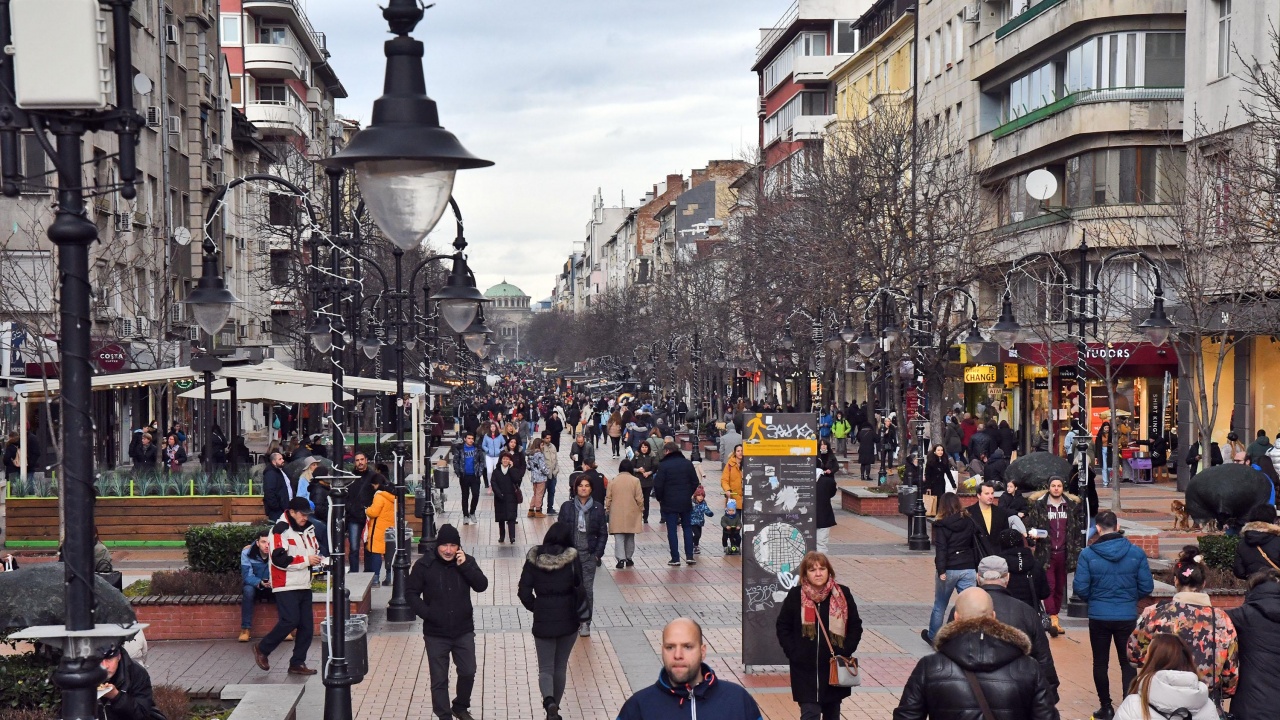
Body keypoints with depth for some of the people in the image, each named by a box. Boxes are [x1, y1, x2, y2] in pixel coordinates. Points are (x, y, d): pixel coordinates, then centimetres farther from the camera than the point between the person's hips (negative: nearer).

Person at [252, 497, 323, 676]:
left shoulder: (308, 530, 12)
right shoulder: (280, 531, -12)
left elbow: (315, 550, 25)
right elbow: (279, 559, -20)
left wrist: (318, 559, 1)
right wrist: (306, 560, -18)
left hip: (304, 585, 8)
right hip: (286, 586, -8)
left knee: (307, 625, 4)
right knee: (290, 621, -16)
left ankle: (298, 663, 12)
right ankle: (262, 650, 4)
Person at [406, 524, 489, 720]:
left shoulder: (466, 561, -3)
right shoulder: (424, 565, -10)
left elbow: (482, 586, -10)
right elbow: (411, 592, -3)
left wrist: (465, 566, -21)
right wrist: (426, 613, -15)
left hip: (464, 630, 2)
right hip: (436, 633, -2)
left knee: (468, 672, 10)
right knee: (439, 679, 5)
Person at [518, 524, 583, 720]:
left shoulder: (534, 559, -5)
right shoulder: (572, 559, -9)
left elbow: (524, 592, -5)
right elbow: (579, 588, -9)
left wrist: (535, 607, 10)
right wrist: (578, 613, 7)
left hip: (542, 621, 0)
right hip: (568, 621, 0)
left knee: (545, 668, 7)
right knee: (560, 667, 17)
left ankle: (549, 701, -19)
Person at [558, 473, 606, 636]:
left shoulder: (597, 509, 2)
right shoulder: (567, 507, 1)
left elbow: (603, 533, 5)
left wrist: (598, 553, -3)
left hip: (589, 555, 0)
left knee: (587, 589, -1)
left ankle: (585, 623, 9)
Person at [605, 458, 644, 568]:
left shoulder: (613, 480, -3)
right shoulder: (635, 480, -6)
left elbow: (608, 498, 2)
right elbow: (639, 498, -5)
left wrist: (607, 510, 14)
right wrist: (641, 510, 8)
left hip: (617, 514, 0)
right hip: (631, 514, 0)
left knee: (619, 537, 0)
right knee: (630, 537, 15)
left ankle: (621, 559, -11)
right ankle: (628, 558, 22)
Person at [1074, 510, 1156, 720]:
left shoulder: (1088, 554, -12)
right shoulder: (1136, 553, -7)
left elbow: (1080, 588, -11)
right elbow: (1147, 587, -4)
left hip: (1099, 616, -1)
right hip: (1128, 616, 1)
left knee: (1100, 663, 13)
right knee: (1128, 663, 12)